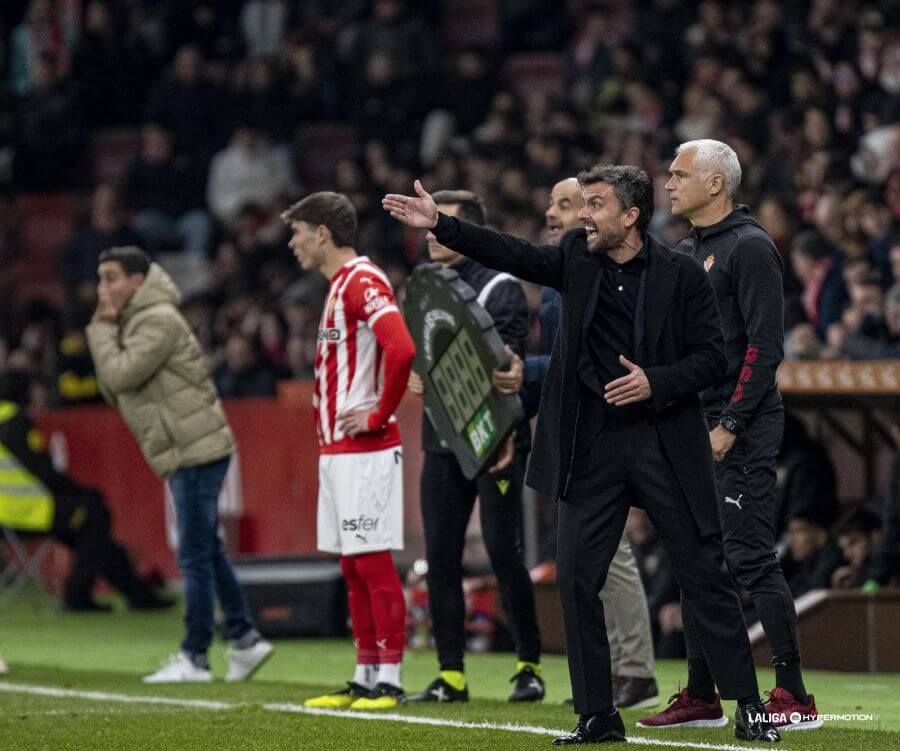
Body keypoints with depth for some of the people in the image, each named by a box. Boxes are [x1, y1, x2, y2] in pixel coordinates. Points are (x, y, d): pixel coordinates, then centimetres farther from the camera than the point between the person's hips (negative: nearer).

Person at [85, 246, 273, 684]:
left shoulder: (159, 320, -13)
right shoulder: (134, 322, 18)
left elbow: (120, 376, -22)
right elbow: (114, 392, 14)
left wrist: (102, 330, -7)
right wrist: (106, 331, 3)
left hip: (197, 451, -10)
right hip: (189, 454, 10)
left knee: (196, 557, -6)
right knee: (207, 552, 15)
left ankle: (194, 658, -4)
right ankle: (244, 639, 21)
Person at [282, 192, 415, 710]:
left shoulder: (363, 282, -14)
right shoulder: (339, 285, 18)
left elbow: (402, 350, -28)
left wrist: (379, 416, -19)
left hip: (365, 450, -10)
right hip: (337, 450, 10)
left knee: (374, 563, -8)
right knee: (353, 566, 11)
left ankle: (389, 681, -5)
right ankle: (365, 678, 16)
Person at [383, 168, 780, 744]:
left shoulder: (683, 275, -4)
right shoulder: (578, 257, 6)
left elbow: (713, 357, -3)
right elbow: (515, 255, -1)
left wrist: (656, 383, -18)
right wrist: (440, 225, -9)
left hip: (666, 446, -4)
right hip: (594, 447, 4)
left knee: (706, 575, 0)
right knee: (576, 577, 0)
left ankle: (749, 706, 7)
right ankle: (598, 716, 8)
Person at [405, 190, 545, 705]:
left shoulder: (501, 287, -7)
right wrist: (414, 376, 2)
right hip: (443, 442, 7)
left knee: (505, 555, -5)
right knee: (441, 557, 5)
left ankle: (530, 666, 6)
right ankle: (451, 675, 10)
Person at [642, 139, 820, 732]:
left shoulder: (749, 247, -9)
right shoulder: (685, 253, 17)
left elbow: (765, 346, -15)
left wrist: (730, 425, -19)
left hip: (743, 430, -9)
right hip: (693, 428, 9)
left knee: (752, 559, -11)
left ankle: (795, 698, -9)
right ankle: (701, 697, 16)